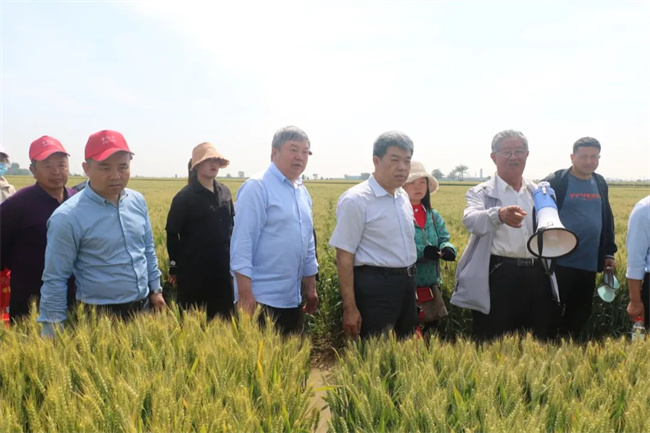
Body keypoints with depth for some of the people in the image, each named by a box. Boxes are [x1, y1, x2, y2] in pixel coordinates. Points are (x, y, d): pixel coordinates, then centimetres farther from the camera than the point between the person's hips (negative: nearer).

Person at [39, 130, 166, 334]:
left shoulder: (137, 201, 0)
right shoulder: (68, 217, -17)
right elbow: (54, 280, -11)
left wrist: (155, 289, 13)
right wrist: (54, 331, -8)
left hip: (143, 307, 5)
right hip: (99, 316, -5)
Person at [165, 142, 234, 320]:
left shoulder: (225, 192, 7)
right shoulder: (185, 196, -8)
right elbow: (172, 233, -7)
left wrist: (232, 255, 12)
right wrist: (175, 266, -7)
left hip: (222, 267, 5)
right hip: (194, 269, -5)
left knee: (222, 315, 11)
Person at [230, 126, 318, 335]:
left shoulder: (303, 192, 12)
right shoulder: (257, 187, -12)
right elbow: (241, 243, -17)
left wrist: (311, 288, 19)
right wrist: (245, 294, -20)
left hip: (292, 299, 8)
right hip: (261, 299, -8)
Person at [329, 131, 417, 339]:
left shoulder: (403, 196, 9)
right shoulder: (356, 200, -14)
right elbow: (344, 257, -15)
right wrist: (350, 308, -16)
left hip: (406, 282, 8)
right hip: (375, 285, -8)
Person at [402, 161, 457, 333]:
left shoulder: (434, 216, 11)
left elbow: (444, 240, 5)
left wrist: (448, 249, -19)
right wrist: (422, 251, -29)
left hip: (431, 285, 6)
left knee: (428, 327, 17)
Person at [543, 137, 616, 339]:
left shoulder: (600, 183, 11)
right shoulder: (555, 182, -8)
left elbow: (607, 219, 17)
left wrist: (609, 253, 14)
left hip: (589, 264, 6)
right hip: (560, 263, -6)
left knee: (581, 313, 14)